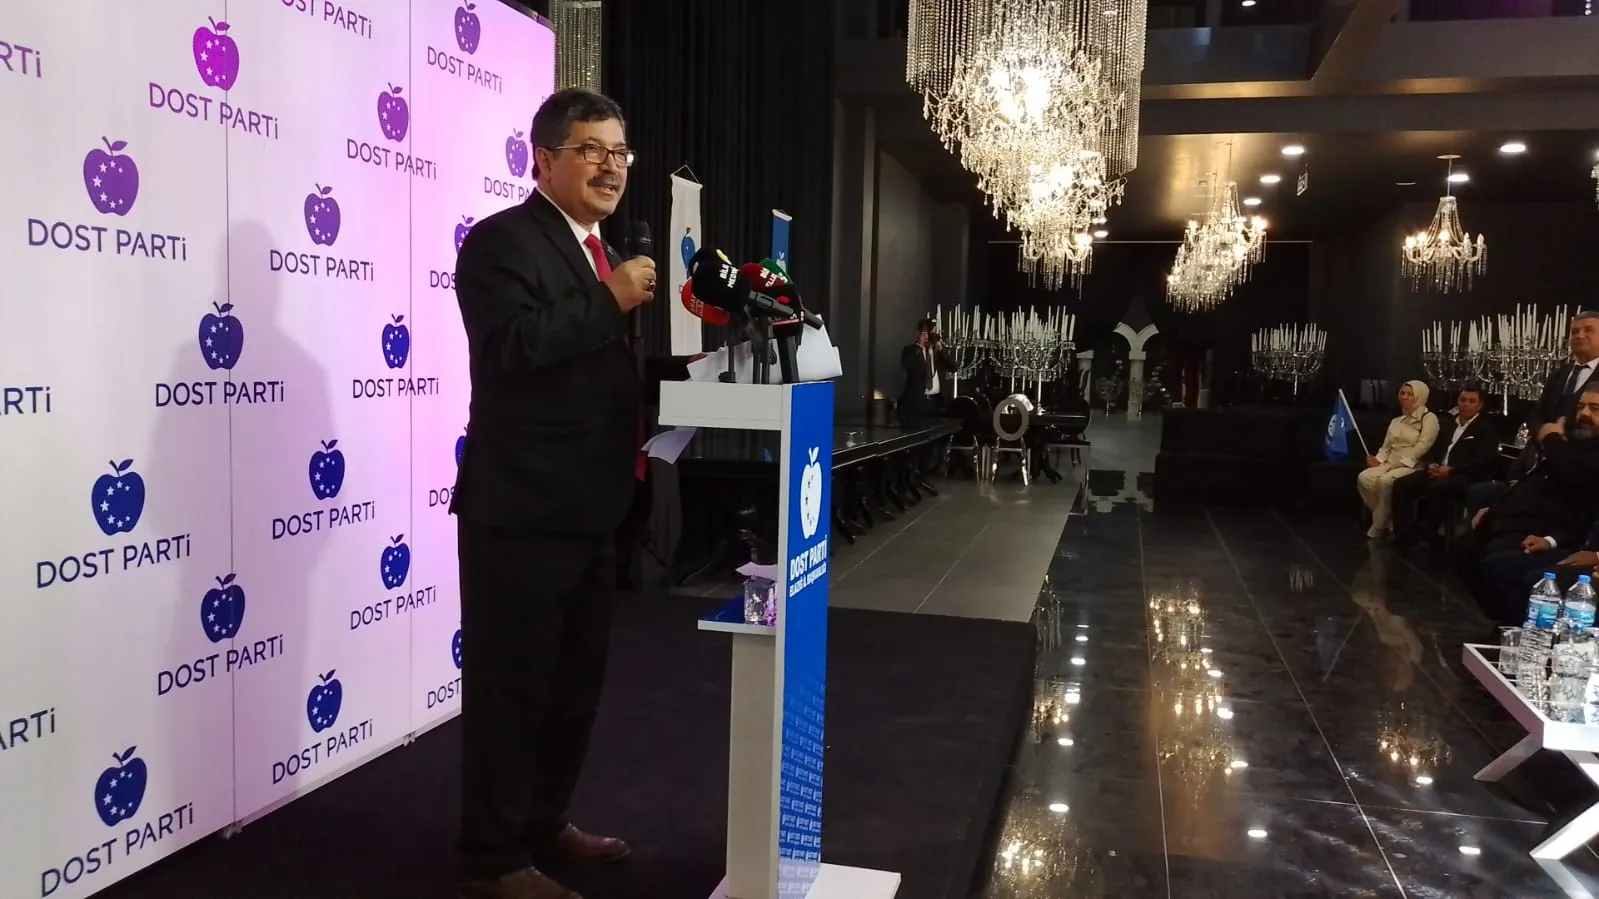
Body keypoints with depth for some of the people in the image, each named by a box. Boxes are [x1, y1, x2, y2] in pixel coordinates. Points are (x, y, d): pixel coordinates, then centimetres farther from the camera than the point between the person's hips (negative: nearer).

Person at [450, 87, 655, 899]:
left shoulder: (603, 253, 16)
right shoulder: (501, 241, -10)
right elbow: (512, 345, -27)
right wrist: (612, 300, -20)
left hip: (591, 508, 9)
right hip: (520, 509, -9)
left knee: (576, 679, 19)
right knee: (509, 685, 2)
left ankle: (544, 824, 36)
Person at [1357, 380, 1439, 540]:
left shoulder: (1429, 418, 0)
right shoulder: (1396, 421, 22)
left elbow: (1422, 446, -12)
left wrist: (1396, 463, -18)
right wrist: (1379, 460, -6)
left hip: (1412, 466, -6)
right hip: (1390, 465, 6)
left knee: (1386, 481, -36)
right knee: (1364, 478, -25)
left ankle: (1380, 525, -17)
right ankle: (1385, 519, -11)